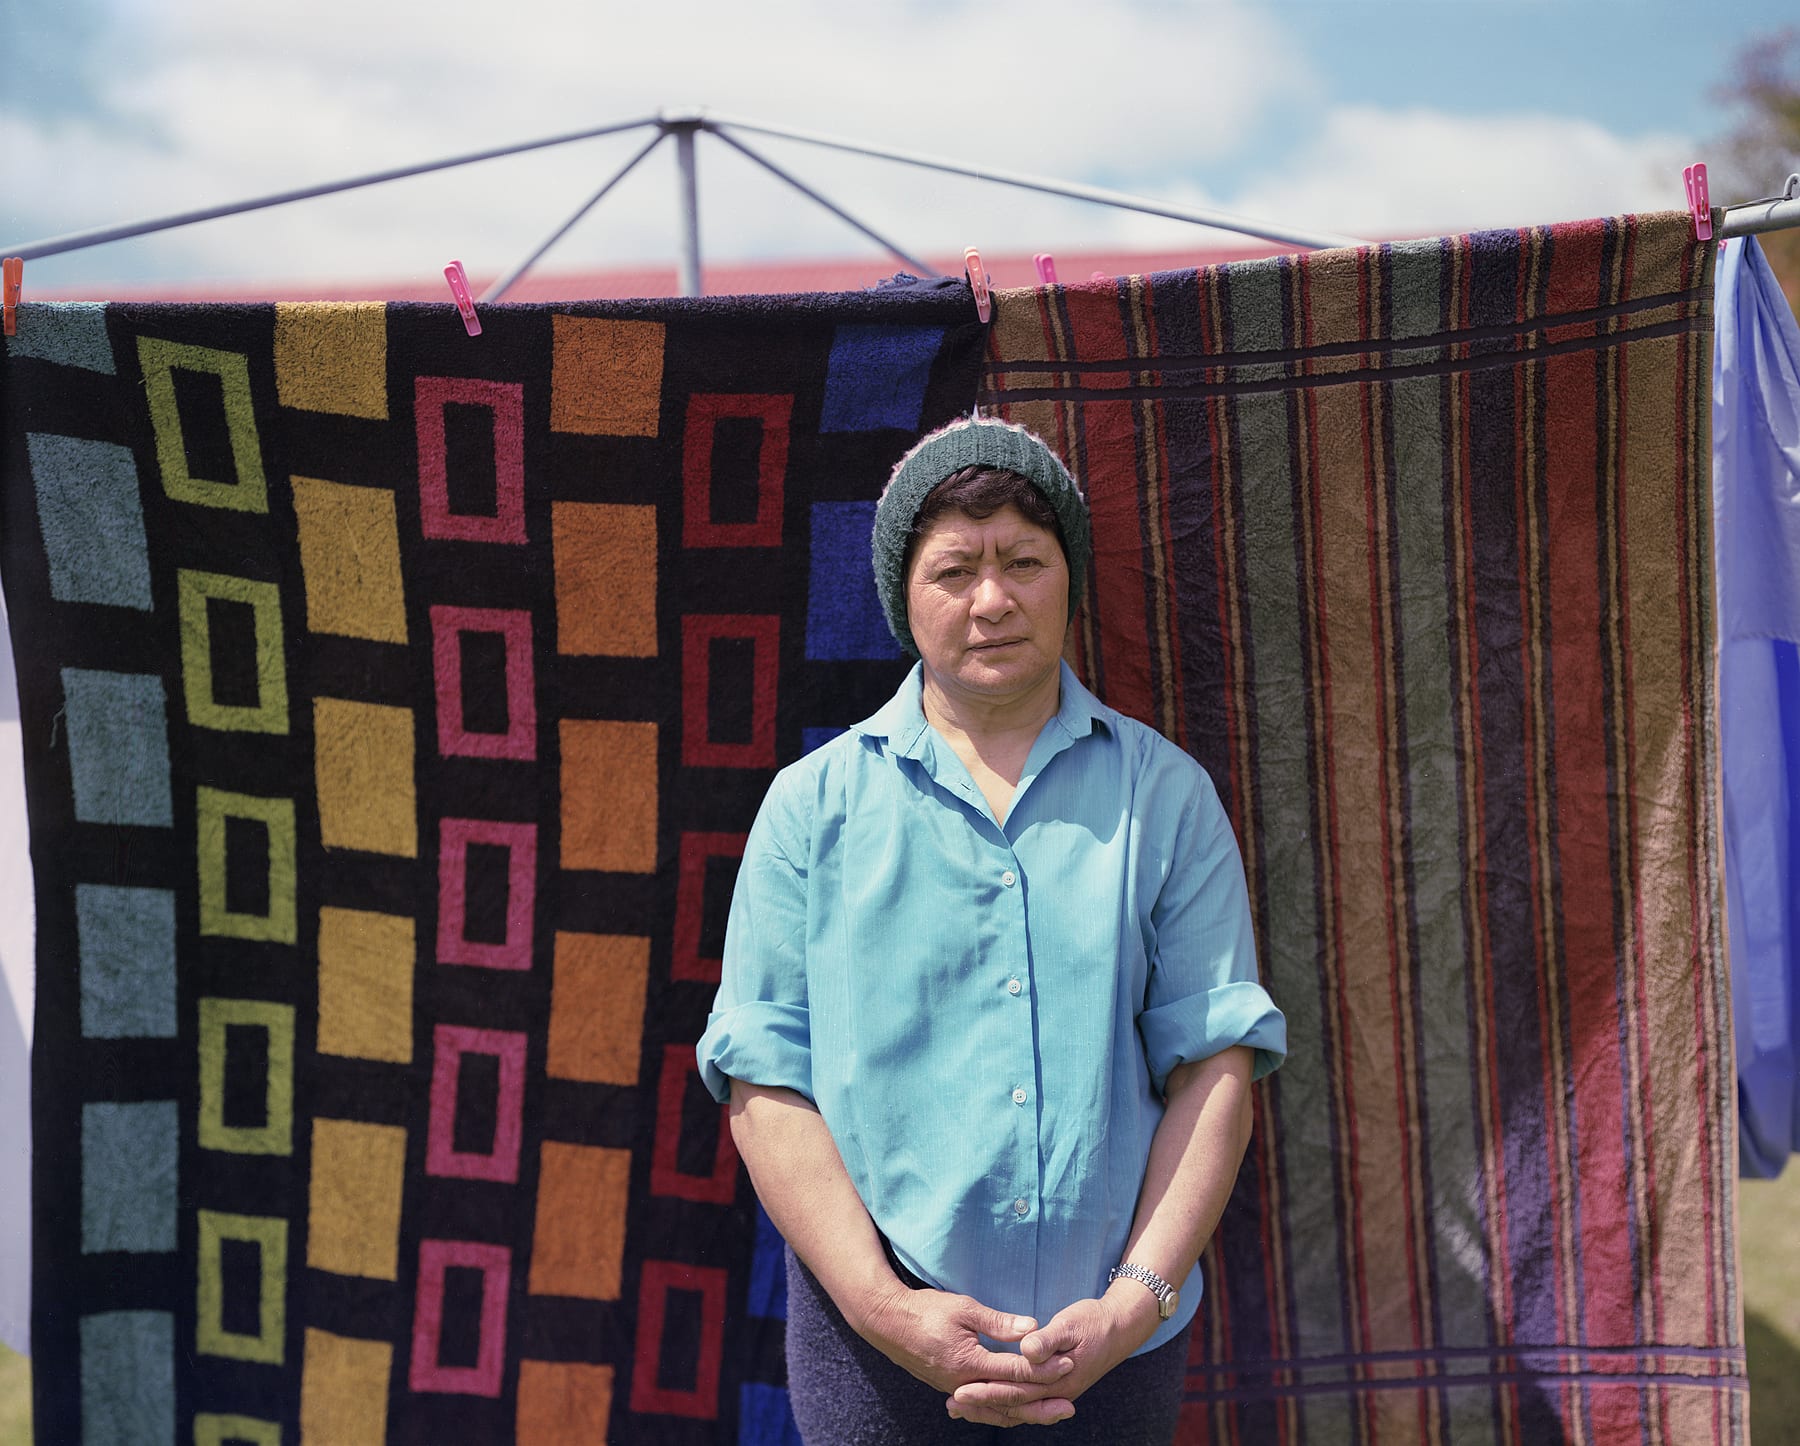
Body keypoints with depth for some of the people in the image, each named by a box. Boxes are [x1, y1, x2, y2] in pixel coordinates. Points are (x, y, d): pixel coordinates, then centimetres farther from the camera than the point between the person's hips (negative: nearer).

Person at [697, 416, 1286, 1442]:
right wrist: (885, 1308, -15)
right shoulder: (814, 807, 2)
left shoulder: (1167, 796, 4)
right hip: (877, 1334, -1)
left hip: (1117, 1331, 1)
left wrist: (1136, 1299, -13)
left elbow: (1217, 1061, -1)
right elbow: (766, 1084, -4)